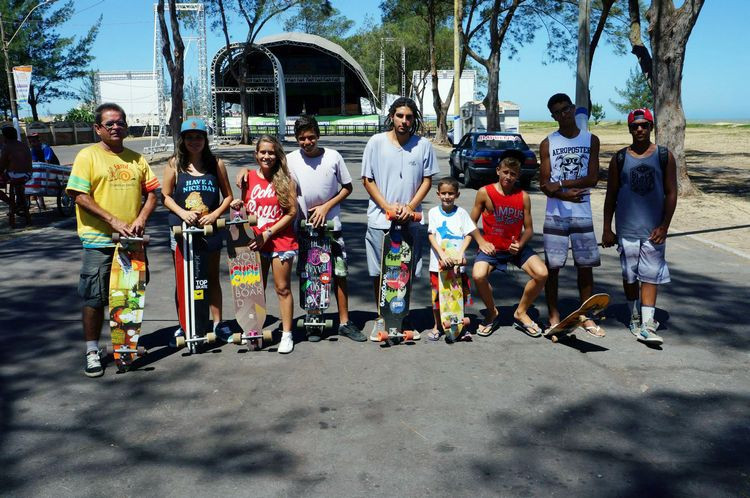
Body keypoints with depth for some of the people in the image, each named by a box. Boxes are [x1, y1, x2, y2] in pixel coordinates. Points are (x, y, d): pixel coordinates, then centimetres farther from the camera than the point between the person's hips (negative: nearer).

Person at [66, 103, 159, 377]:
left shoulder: (136, 159, 11)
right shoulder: (88, 156, -3)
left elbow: (151, 192, 11)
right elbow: (79, 195, -11)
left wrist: (141, 218, -7)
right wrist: (113, 221, -18)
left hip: (132, 240, 5)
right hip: (99, 241, -4)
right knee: (94, 298, 0)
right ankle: (92, 352, 12)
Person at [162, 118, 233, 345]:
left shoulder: (216, 164, 2)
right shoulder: (175, 164, -1)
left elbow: (228, 196, 5)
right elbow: (165, 196, 2)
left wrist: (215, 214, -11)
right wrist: (182, 212, -14)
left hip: (210, 229, 1)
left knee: (213, 277, 11)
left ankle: (218, 323, 20)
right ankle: (183, 326, 17)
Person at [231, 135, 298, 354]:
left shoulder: (285, 180, -5)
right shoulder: (249, 178, 3)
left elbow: (292, 212, -8)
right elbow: (246, 208, 14)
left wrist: (267, 233, -13)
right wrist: (238, 206, -10)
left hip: (280, 241, -3)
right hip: (255, 243, 3)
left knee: (282, 288, 4)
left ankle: (287, 334, 13)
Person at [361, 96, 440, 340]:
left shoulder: (423, 145, 2)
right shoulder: (376, 142, 0)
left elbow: (427, 180, 6)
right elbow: (367, 180, 1)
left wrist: (410, 206, -7)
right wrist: (388, 206, -9)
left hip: (410, 220, 1)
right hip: (380, 218, -1)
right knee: (379, 273, 5)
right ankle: (381, 318, 19)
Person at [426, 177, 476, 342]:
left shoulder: (461, 213, 3)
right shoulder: (433, 213, 2)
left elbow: (468, 235, 0)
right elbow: (431, 236, -4)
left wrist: (460, 252, -15)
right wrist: (442, 254, -17)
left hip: (458, 263, 1)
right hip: (438, 262, 0)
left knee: (460, 294, 4)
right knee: (437, 295, 5)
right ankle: (437, 326, 22)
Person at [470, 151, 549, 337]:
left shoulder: (523, 197, 0)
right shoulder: (485, 193, -6)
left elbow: (528, 229, 5)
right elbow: (472, 222, 1)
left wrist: (520, 244, -14)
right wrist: (482, 242, -12)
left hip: (516, 247, 2)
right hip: (491, 248, -2)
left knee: (542, 274, -19)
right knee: (478, 276, -31)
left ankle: (521, 313, 7)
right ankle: (492, 313, 1)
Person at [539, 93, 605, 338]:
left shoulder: (591, 140, 5)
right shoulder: (548, 143, 2)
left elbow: (593, 178, -5)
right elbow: (544, 184, -3)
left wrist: (562, 183, -15)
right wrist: (565, 195, -21)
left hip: (583, 214, 1)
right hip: (555, 214, -1)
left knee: (586, 266, 5)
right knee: (552, 267, 2)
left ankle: (587, 317, 17)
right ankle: (554, 317, 14)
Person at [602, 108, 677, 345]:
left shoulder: (665, 156, 2)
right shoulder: (619, 159, 4)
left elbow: (671, 193, 1)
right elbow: (611, 195, 6)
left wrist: (664, 226, -7)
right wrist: (607, 229, 3)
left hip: (653, 229, -1)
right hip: (626, 229, 1)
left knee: (651, 276, -3)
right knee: (629, 275, 10)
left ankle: (647, 325, -3)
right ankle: (635, 317, 26)